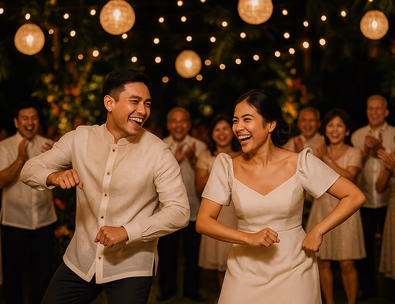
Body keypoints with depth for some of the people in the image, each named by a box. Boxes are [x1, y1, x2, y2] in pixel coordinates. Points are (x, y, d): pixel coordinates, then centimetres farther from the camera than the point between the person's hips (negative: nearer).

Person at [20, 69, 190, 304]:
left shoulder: (158, 153, -13)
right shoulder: (79, 139, -2)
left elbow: (179, 211, -15)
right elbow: (29, 170, 1)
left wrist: (127, 231, -25)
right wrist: (54, 176, -23)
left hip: (131, 267, -3)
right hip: (80, 262, 3)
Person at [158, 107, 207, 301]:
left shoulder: (199, 147, 2)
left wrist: (194, 161, -23)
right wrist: (174, 160, -21)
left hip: (194, 210, 0)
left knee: (194, 254, 7)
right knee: (166, 253, 10)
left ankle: (192, 291, 24)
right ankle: (167, 290, 27)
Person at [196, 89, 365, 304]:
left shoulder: (300, 163, -7)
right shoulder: (227, 166, -3)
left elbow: (355, 197, -5)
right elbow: (203, 222, -7)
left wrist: (317, 231, -11)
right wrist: (249, 238, -19)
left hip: (293, 272, -1)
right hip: (245, 275, 1)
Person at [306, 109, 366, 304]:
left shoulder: (353, 153, 1)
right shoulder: (319, 152, 11)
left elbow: (349, 177, -16)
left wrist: (327, 159, -16)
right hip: (321, 208, 3)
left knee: (346, 264, -5)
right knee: (322, 263, 5)